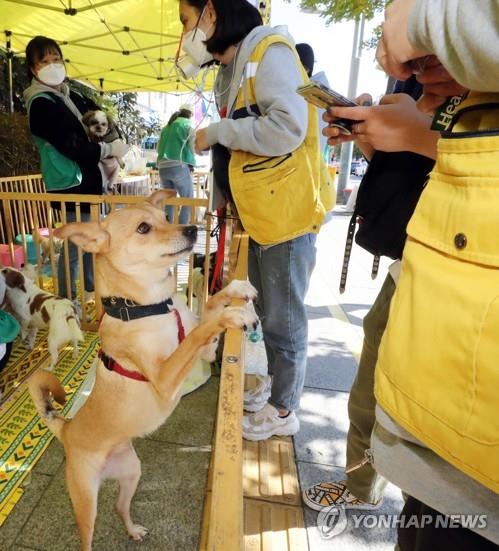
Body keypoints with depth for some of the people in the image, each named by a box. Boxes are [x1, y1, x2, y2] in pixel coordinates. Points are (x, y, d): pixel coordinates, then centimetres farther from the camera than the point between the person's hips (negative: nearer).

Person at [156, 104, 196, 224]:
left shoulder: (167, 127, 20)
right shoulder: (187, 125, 3)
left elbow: (158, 148, 20)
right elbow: (194, 148, -3)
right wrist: (191, 162, 12)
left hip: (163, 167, 6)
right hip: (179, 167, -6)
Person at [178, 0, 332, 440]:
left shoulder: (269, 52, -11)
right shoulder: (233, 68, 16)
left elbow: (287, 127, -25)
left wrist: (217, 132, -14)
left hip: (287, 213, -9)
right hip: (261, 214, 9)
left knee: (284, 318, 3)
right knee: (267, 310, 20)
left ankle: (284, 410, 23)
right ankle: (275, 380, 41)